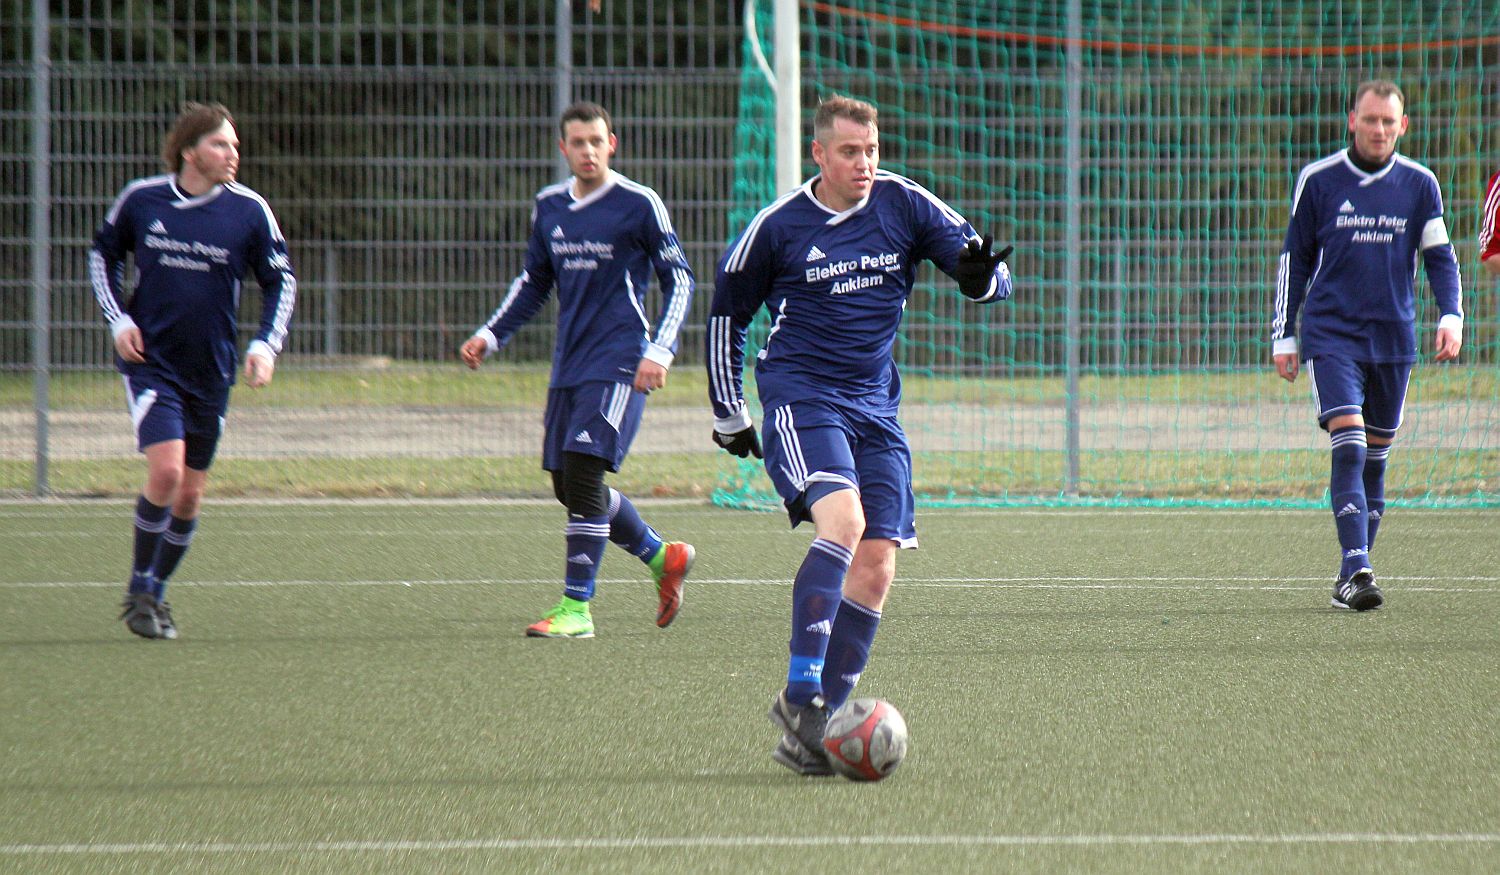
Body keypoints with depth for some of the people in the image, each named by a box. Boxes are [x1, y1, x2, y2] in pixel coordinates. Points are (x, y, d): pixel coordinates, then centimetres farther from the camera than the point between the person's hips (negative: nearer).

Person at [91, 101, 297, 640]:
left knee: (190, 495, 7)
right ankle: (139, 591, -1)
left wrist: (266, 344, -7)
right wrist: (118, 319, 0)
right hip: (150, 361, -2)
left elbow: (280, 280, 6)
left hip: (211, 371, 3)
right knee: (165, 471, -19)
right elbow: (103, 253, 13)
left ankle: (154, 596, 26)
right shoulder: (140, 200, -5)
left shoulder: (250, 211, -4)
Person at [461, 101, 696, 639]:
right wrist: (491, 336, 12)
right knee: (568, 487, 8)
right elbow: (534, 282, 23)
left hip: (618, 366, -7)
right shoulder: (548, 207, 11)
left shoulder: (640, 205, -6)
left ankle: (576, 608, -12)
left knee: (582, 473, -17)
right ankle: (663, 557, 30)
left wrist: (659, 351, -14)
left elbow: (679, 280, -3)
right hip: (568, 367, 7)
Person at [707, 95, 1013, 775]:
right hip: (799, 398, -4)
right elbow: (726, 314, 12)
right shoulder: (777, 226, -2)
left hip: (876, 408, 4)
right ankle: (800, 692, -31)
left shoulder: (903, 204, 3)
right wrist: (728, 413, 14)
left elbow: (988, 270, 5)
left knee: (877, 567, -5)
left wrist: (980, 277, -20)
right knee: (843, 520, -29)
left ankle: (810, 732, 2)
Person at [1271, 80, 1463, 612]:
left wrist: (1451, 317, -7)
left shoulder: (1419, 185, 5)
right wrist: (1284, 336, 5)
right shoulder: (1318, 180, 1)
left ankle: (1354, 571, 19)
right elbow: (1294, 261, 7)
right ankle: (1356, 571, -23)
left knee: (1376, 456, 9)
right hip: (1331, 334, -3)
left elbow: (1440, 257, 10)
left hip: (1394, 338, 3)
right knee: (1348, 445, -17)